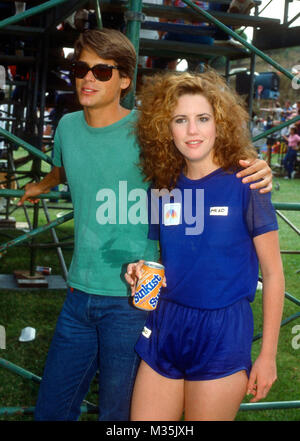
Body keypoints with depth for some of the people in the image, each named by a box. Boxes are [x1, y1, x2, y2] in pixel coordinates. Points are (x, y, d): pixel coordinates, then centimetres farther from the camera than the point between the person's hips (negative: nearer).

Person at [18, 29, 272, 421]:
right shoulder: (68, 127, 6)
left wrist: (255, 171, -20)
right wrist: (41, 187, 49)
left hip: (133, 299, -4)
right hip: (79, 294, 5)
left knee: (117, 413, 10)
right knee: (51, 408, 14)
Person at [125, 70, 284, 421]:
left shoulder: (244, 184, -10)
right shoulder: (164, 189, 3)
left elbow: (273, 274, -6)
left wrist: (268, 355, -5)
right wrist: (144, 270, -5)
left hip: (222, 332, -4)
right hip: (165, 326, 4)